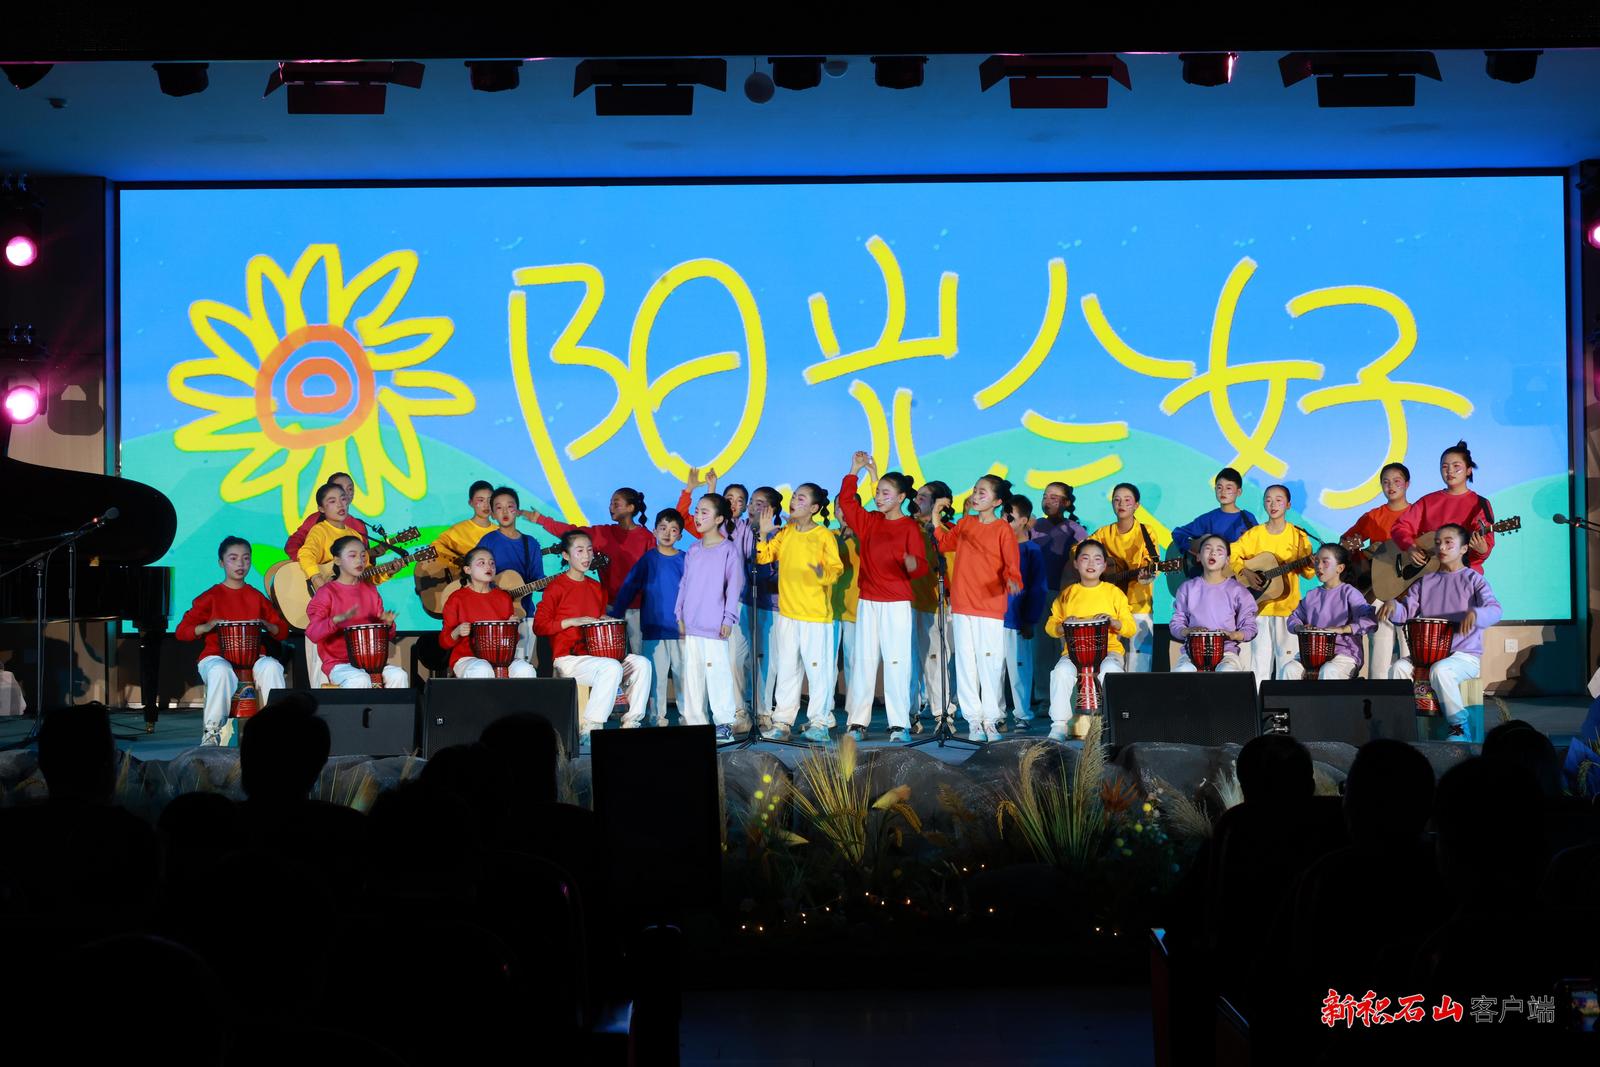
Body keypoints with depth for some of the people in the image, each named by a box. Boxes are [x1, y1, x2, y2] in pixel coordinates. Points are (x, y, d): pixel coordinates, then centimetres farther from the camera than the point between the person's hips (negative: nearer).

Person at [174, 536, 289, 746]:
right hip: (216, 656, -2)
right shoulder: (211, 597, 7)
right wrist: (206, 627, -17)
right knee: (221, 671, -39)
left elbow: (282, 631, 15)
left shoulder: (257, 598, 15)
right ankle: (211, 732, -27)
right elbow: (182, 631, 3)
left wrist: (266, 624, -8)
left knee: (271, 667, -32)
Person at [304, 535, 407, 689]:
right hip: (338, 663, -5)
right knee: (360, 680, -35)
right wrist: (338, 619, -34)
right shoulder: (326, 593, -4)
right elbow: (312, 634, -17)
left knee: (398, 676, -22)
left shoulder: (370, 590, 12)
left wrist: (387, 624, -8)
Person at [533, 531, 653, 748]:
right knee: (612, 667, -33)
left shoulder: (597, 588, 16)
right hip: (567, 659, -7)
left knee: (641, 663, -15)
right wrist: (572, 621, -17)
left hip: (596, 655, 7)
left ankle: (631, 723, -9)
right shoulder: (556, 588, -5)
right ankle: (589, 730, -26)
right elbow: (539, 626, -9)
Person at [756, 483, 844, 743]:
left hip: (816, 614, -5)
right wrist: (764, 534, -4)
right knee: (786, 669, 10)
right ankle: (782, 721, 16)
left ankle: (819, 722, 4)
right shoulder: (784, 533, 10)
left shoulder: (824, 536, -6)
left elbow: (837, 570, -9)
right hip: (787, 613, 6)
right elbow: (764, 557, 8)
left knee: (818, 668, -3)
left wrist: (823, 573, -29)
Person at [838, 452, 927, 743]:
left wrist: (912, 564, -34)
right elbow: (846, 501, 17)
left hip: (897, 604, -5)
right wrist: (854, 471, 13)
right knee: (862, 661, 3)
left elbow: (921, 566, -11)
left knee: (897, 661, -5)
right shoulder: (869, 521, 10)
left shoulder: (909, 528, -5)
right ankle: (857, 722, 5)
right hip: (867, 602, 5)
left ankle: (899, 724, -1)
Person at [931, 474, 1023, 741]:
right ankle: (973, 720, 8)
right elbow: (946, 544, 23)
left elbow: (1011, 565, -8)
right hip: (961, 605, 5)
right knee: (965, 663, 4)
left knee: (989, 663, -2)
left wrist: (1012, 580, -27)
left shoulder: (1003, 530, -4)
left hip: (990, 607, -4)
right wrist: (936, 523, 11)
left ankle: (990, 720, 6)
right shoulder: (964, 524, 11)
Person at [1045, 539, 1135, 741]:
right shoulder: (1068, 594, 13)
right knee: (1061, 671, -32)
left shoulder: (1114, 593, 9)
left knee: (1111, 670, -36)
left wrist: (1114, 622, -14)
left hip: (1108, 649, -1)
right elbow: (1050, 626, 14)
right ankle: (1059, 725, -22)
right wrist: (1063, 627, -9)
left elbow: (1130, 628, 7)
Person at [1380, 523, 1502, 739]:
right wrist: (1393, 606, -16)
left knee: (1440, 670, -34)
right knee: (1398, 668, -20)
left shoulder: (1473, 580, 0)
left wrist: (1475, 613, -37)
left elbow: (1494, 610, -15)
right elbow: (1406, 612, 8)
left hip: (1465, 655, -5)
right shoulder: (1426, 582, 15)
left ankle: (1459, 728, -19)